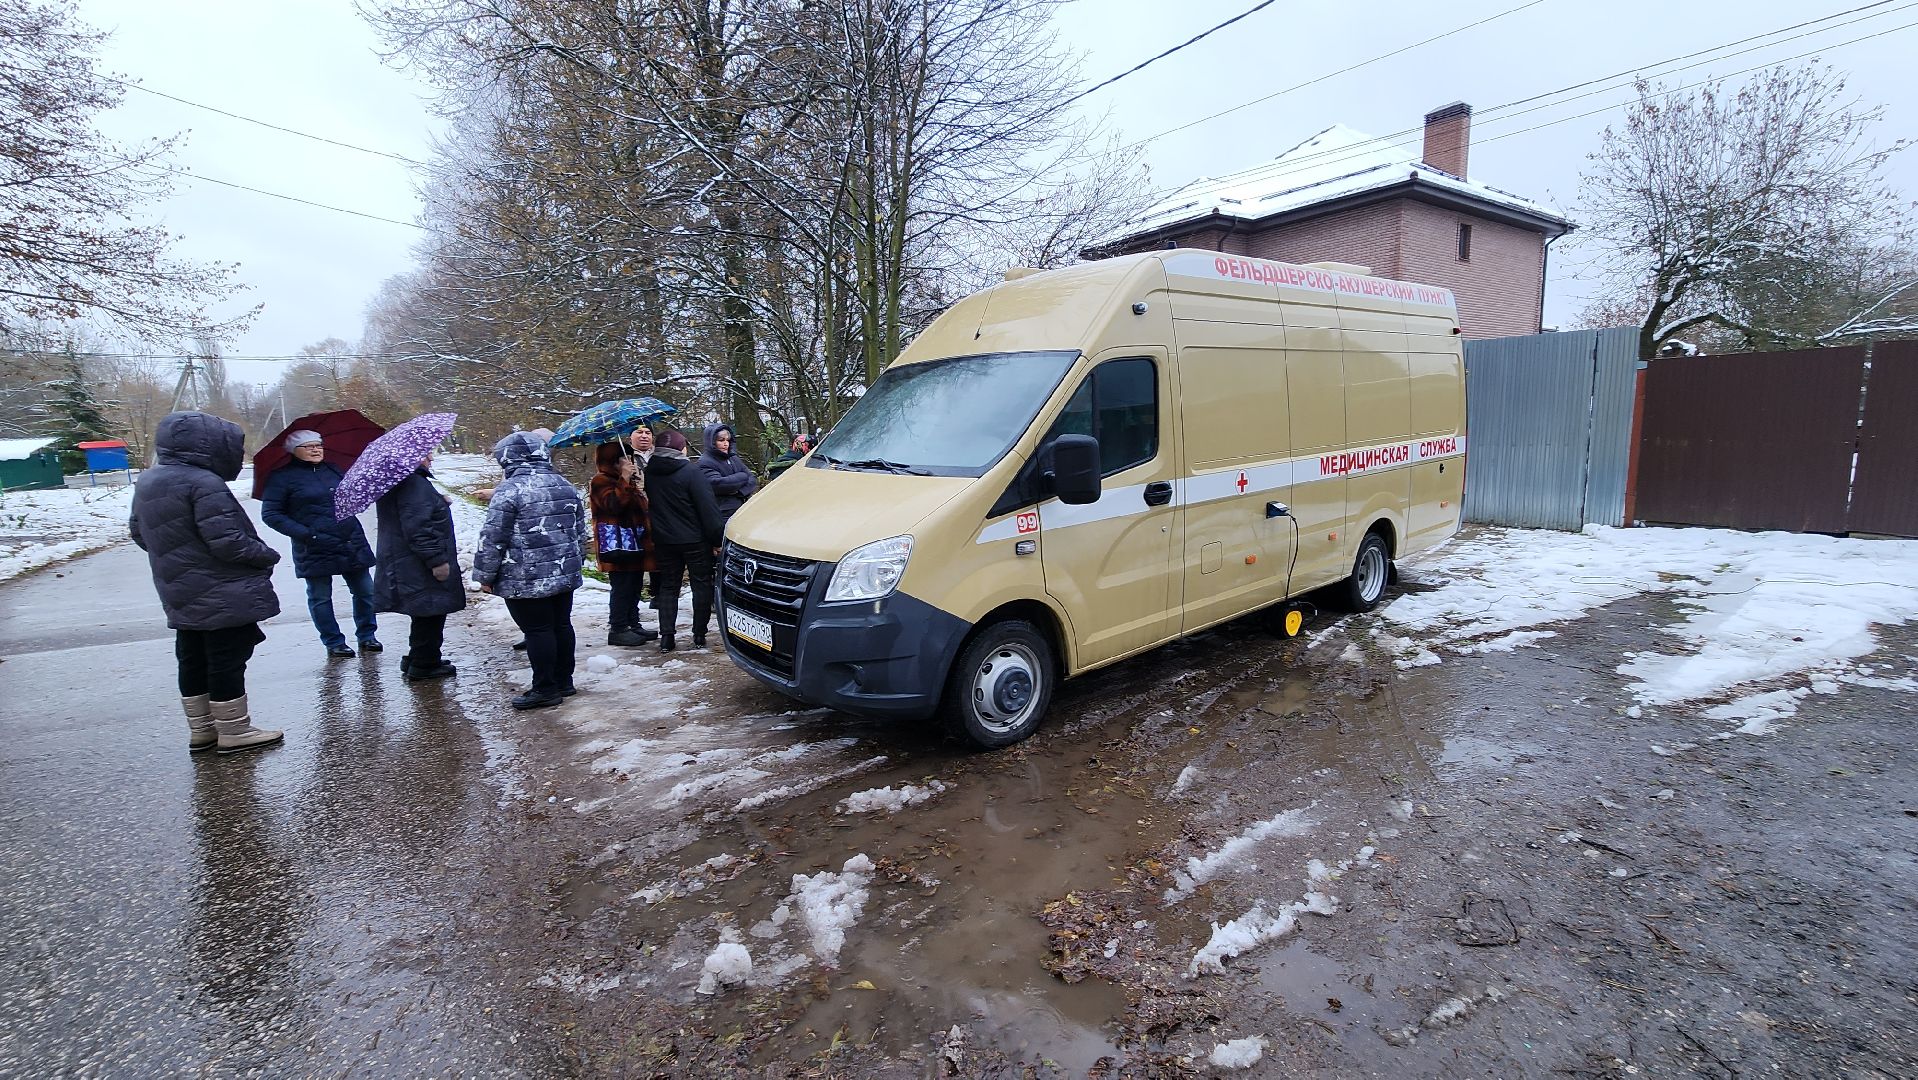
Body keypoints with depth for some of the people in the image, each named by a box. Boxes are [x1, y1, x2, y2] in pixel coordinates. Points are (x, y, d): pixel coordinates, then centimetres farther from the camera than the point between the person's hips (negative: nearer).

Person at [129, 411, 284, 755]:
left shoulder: (146, 482, 9)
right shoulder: (204, 483, -20)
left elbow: (138, 531, 20)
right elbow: (226, 541, -25)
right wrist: (267, 555, -9)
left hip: (182, 597, 9)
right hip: (223, 595, -9)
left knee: (192, 660, 16)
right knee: (227, 661, -1)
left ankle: (201, 729, 26)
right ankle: (234, 730, 7)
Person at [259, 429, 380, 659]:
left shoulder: (333, 470, 13)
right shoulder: (283, 477, -3)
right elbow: (270, 514, -4)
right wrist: (304, 533, -14)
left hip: (352, 543, 4)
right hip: (315, 549, -4)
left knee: (365, 592, 7)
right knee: (320, 598, 6)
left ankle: (366, 635, 21)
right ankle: (334, 643, 18)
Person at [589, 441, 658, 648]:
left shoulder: (628, 481, 22)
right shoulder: (600, 481, -7)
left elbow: (640, 507, 34)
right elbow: (614, 504, -23)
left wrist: (639, 491, 15)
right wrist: (624, 480, -23)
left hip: (634, 541, 10)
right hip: (616, 543, -10)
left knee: (634, 585, 12)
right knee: (622, 586, -10)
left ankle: (633, 624, 21)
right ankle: (618, 630, -6)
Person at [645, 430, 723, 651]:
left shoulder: (649, 473, 2)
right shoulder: (691, 472, -15)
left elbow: (649, 504, 10)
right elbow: (708, 509, -17)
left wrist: (656, 535, 17)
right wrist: (717, 538, -11)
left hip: (663, 540, 5)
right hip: (695, 540, -5)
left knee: (668, 586, 12)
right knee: (702, 584, 7)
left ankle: (666, 637, 7)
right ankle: (699, 635, 8)